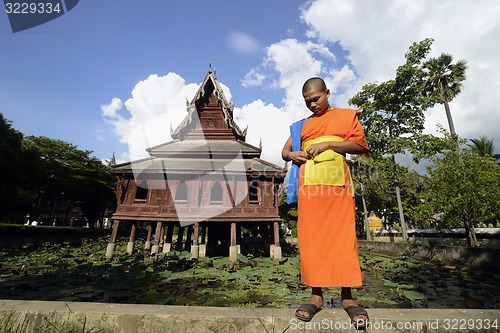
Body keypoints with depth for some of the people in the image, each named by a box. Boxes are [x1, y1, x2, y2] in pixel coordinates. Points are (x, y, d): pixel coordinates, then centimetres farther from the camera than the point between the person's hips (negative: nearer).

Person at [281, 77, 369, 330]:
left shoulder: (346, 116, 13)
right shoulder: (301, 125, 21)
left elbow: (361, 145, 2)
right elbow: (284, 151, 21)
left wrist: (328, 144, -10)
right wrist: (292, 154, -3)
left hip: (337, 185, -2)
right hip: (309, 186, 3)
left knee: (343, 237, -2)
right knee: (311, 239, 0)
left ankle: (347, 296, 10)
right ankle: (316, 295, 9)